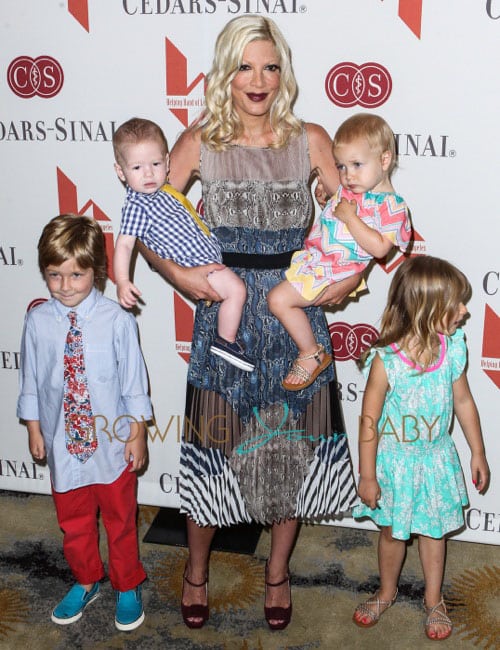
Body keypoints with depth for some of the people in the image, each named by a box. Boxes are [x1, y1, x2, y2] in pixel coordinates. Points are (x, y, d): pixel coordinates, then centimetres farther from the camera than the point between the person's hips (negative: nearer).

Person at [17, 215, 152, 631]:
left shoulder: (117, 320, -16)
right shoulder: (38, 322, -8)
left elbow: (133, 379, -8)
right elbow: (31, 380, 3)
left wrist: (138, 433, -5)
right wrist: (34, 428, 7)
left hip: (112, 441, -2)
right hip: (63, 441, 3)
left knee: (120, 519, 16)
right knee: (73, 520, 20)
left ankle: (127, 587, 38)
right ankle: (86, 582, 44)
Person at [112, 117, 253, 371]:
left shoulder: (162, 190, 4)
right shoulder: (136, 207, -21)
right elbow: (124, 245, -26)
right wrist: (122, 281, -37)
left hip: (209, 250, 10)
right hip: (195, 263, -10)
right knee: (235, 288, -19)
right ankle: (226, 342, -2)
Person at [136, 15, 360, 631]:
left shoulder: (310, 140, 0)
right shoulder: (199, 142, -2)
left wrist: (353, 271, -12)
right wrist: (178, 274, -14)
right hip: (224, 310, -1)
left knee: (294, 439, 10)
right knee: (215, 441, 6)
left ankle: (277, 570, 33)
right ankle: (196, 570, 31)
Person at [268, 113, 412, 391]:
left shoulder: (390, 205, -16)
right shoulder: (347, 189, 8)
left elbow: (379, 248, -27)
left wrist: (350, 217, -26)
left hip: (335, 271, -9)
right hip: (312, 256, 9)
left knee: (279, 298, -17)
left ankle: (311, 355, 2)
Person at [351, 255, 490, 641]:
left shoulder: (453, 348, -14)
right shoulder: (386, 360, -27)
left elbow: (463, 401, 1)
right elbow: (370, 421, -17)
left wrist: (478, 454, 7)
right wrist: (367, 476, -11)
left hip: (436, 458, 3)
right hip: (395, 460, -3)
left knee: (433, 530, 19)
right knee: (393, 531, 18)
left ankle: (434, 601, 40)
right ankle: (387, 592, 44)